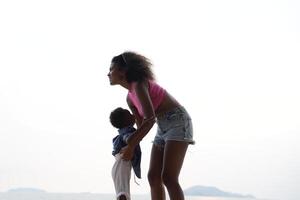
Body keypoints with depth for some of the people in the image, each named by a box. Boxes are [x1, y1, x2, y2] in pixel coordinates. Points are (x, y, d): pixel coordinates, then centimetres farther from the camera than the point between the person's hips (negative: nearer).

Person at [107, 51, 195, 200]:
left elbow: (150, 119, -27)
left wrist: (130, 147, -25)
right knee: (153, 177, 1)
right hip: (164, 128, 9)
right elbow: (141, 125, 13)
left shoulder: (139, 84, -18)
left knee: (168, 178, -19)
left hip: (178, 122, -9)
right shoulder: (130, 97, 11)